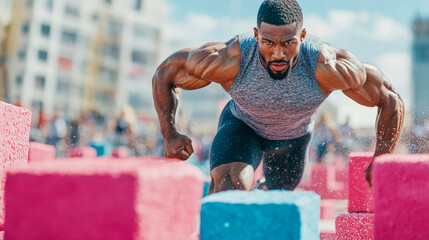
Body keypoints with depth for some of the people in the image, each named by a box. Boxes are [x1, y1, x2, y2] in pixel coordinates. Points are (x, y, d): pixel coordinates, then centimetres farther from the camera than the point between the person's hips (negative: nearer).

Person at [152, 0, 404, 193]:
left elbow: (391, 100, -26)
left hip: (295, 135, 2)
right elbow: (165, 73, -22)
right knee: (231, 186, -32)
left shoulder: (326, 66, -41)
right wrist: (170, 134, -30)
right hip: (242, 125, -2)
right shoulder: (229, 60, -39)